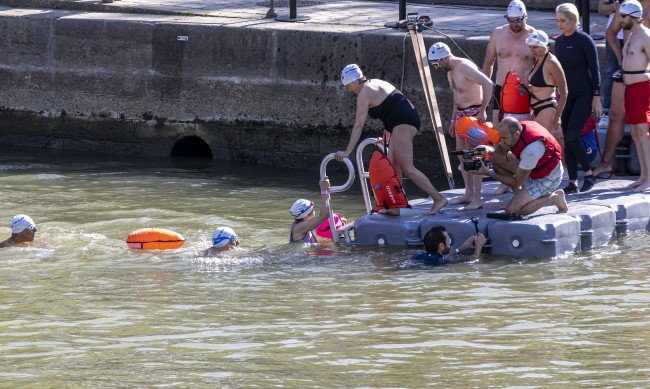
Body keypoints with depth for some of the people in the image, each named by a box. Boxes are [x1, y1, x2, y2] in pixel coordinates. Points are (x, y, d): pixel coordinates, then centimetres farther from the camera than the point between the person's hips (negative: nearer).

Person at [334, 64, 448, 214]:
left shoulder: (364, 93, -7)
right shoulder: (375, 84, 21)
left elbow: (358, 126, -10)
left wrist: (347, 151, -9)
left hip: (402, 123, -10)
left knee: (407, 168, -11)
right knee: (392, 163, 8)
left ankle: (438, 199, -11)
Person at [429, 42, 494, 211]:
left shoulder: (464, 67, -21)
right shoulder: (450, 71, 11)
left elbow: (488, 84, -28)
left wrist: (482, 111, -25)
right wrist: (453, 119, 21)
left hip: (474, 113, -10)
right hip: (461, 113, 10)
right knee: (461, 154, 12)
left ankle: (477, 198, -9)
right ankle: (469, 193, 22)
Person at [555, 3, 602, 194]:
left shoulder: (584, 40, -10)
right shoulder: (559, 41, 8)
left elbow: (595, 69, -10)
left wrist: (596, 97, -14)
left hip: (584, 95, -7)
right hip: (566, 95, 7)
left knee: (571, 135, -18)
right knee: (566, 138, 2)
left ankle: (589, 174, -4)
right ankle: (573, 183, 7)